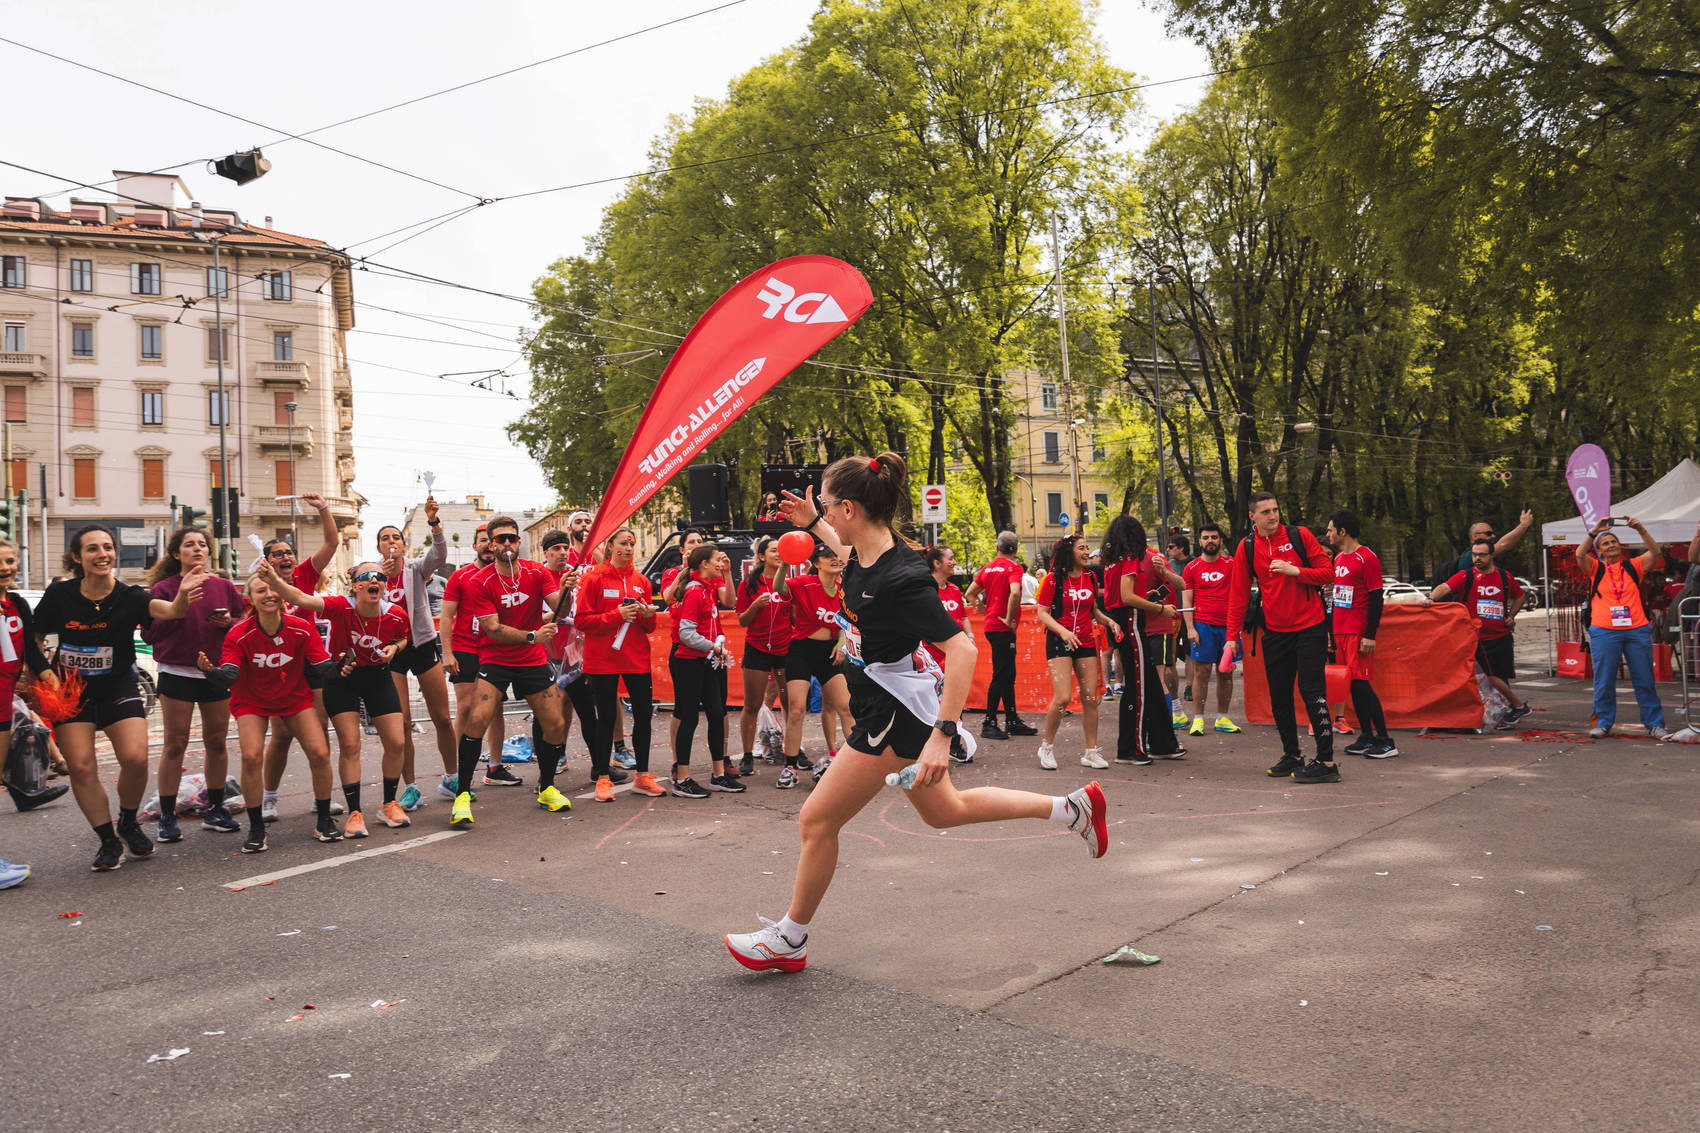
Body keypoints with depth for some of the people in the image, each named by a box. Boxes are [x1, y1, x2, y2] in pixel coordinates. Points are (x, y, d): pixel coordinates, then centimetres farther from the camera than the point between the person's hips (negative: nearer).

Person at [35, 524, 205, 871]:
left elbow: (170, 611, -32)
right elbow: (34, 639, 6)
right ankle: (108, 840, 15)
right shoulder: (59, 595, -7)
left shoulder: (128, 597, -12)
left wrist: (183, 595, -54)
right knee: (81, 767, -3)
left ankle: (128, 822, 16)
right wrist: (44, 672, -9)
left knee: (135, 758, -14)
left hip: (119, 687, -1)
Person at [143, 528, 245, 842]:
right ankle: (167, 818, 5)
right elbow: (148, 633, -6)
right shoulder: (163, 589, -1)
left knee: (217, 742, 8)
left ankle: (215, 810, 20)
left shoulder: (224, 587, 8)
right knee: (174, 745, -2)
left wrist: (229, 622, -8)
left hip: (217, 672, 3)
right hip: (177, 672, -3)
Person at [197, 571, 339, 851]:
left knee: (320, 753, -11)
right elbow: (227, 676, -33)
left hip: (296, 698, 1)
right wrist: (210, 670, -48)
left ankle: (324, 821, 9)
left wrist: (337, 668, -24)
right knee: (251, 756, -21)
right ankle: (256, 828, -4)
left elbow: (321, 670, -10)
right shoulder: (239, 635, -19)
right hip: (252, 701, -1)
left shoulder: (303, 629, -17)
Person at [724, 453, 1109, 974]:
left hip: (898, 712, -10)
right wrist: (811, 525, 18)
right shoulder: (866, 551, -3)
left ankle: (790, 939, 20)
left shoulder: (900, 579, -30)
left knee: (817, 820, 0)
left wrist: (941, 736, -35)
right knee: (944, 811, 24)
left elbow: (962, 648, -32)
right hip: (887, 702, 10)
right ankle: (1073, 807, 33)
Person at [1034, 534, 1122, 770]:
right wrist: (1062, 631, -22)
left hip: (1086, 642, 5)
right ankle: (1047, 746, 6)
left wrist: (1108, 620, 2)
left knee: (1090, 699, 2)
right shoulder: (1053, 580, -6)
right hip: (1059, 643, -5)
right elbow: (1042, 613, -7)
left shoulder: (1090, 578, 10)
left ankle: (1091, 752, 13)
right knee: (1062, 698, -15)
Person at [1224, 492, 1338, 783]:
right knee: (1279, 697, 8)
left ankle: (1326, 762, -3)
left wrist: (1295, 570, -18)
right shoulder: (1247, 548, 4)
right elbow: (1238, 594, 6)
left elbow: (1328, 574, -3)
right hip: (1274, 632, 4)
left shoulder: (1299, 536, -3)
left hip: (1309, 628, -4)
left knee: (1312, 692, -7)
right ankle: (1291, 756, 21)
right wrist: (1233, 635, 1)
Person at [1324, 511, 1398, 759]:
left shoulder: (1367, 558, -10)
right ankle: (1367, 737, 15)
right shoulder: (1338, 558, 15)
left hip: (1358, 633, -8)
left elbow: (1376, 599, -13)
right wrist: (1331, 630, 21)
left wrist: (1370, 635, -18)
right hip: (1340, 631, 8)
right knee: (1352, 685, 9)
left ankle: (1385, 741, -7)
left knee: (1361, 683, -11)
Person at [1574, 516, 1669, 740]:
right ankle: (1603, 724, 12)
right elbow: (1579, 554, -9)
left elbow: (1655, 552, -1)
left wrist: (1640, 530, -13)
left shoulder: (1633, 566, 11)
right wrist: (1595, 530, -15)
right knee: (1604, 681, 2)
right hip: (1604, 632, -1)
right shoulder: (1596, 569, 8)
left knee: (1645, 680, 6)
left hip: (1637, 630, 1)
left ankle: (1654, 725, 13)